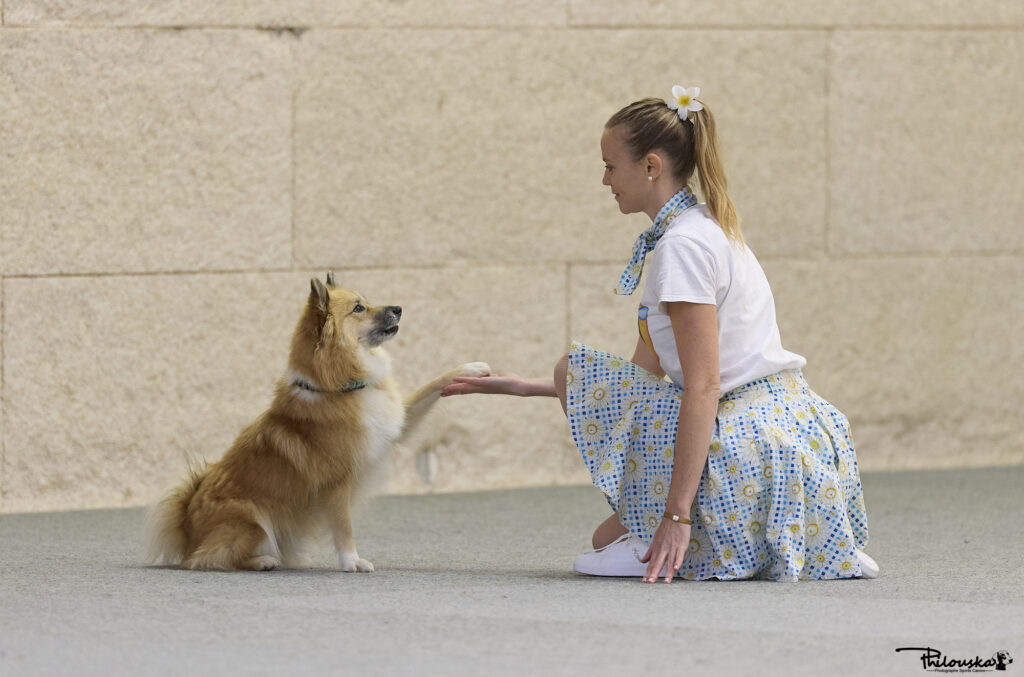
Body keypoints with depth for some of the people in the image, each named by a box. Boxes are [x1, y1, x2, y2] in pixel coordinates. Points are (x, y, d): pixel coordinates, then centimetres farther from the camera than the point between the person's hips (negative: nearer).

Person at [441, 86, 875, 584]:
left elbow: (703, 388, -21)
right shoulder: (706, 229, 17)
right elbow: (646, 374, 20)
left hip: (751, 450, -10)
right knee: (609, 539, 20)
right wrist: (526, 387, 20)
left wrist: (677, 514, -24)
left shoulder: (683, 244, -14)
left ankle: (650, 540, -2)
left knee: (576, 368, -1)